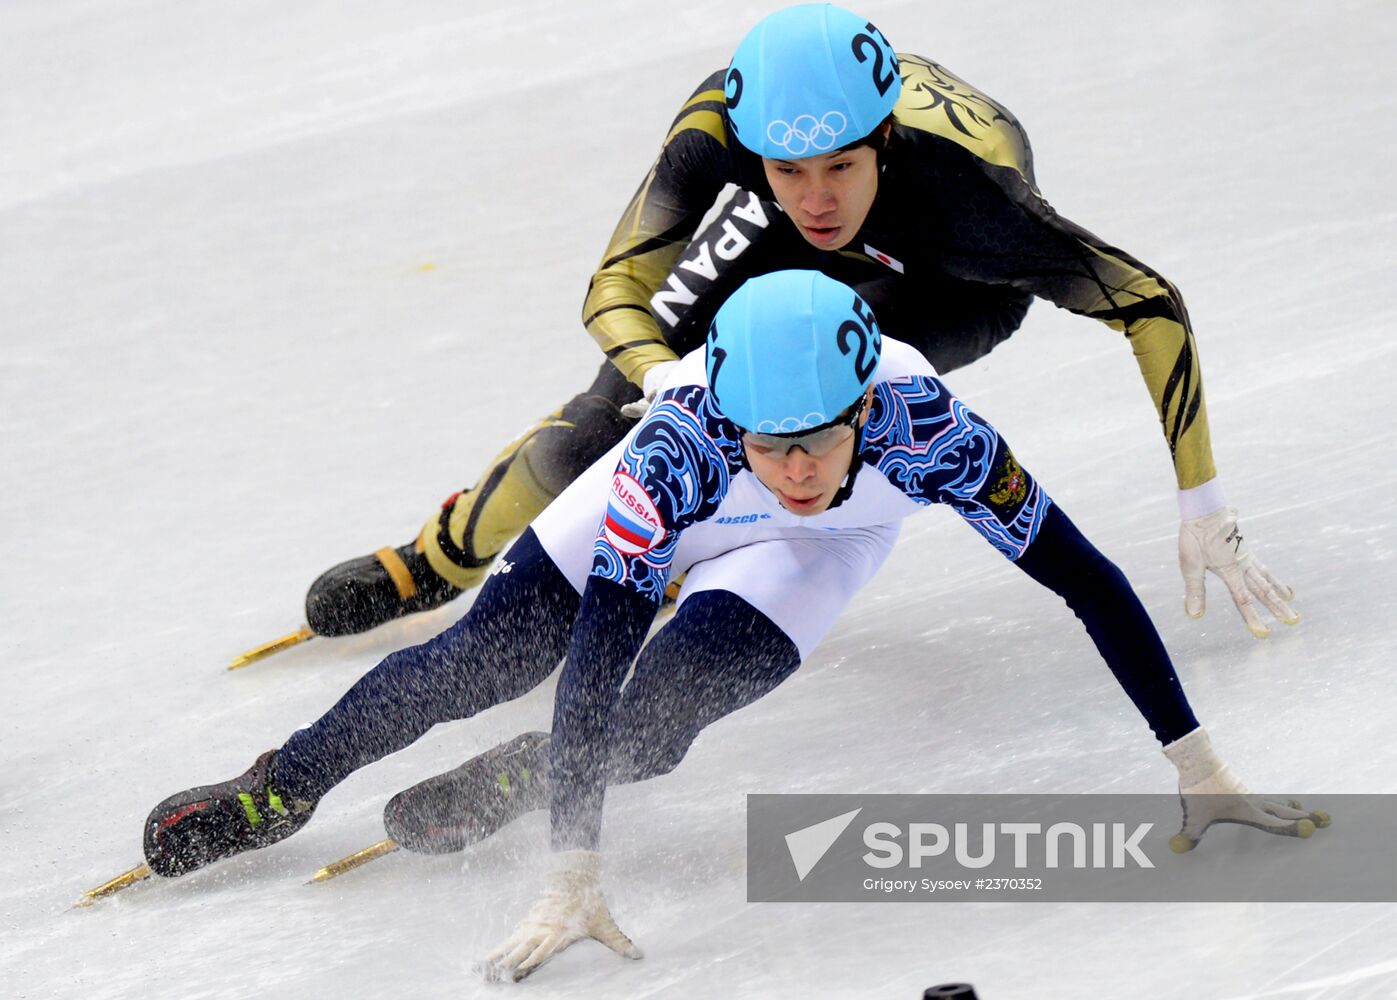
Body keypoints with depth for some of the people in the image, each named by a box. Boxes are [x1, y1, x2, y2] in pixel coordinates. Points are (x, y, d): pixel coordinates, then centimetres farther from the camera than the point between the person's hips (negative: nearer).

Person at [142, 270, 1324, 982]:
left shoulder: (923, 426, -44)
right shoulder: (682, 443, -45)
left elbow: (1086, 579, -35)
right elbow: (598, 650, -47)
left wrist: (1198, 766, -34)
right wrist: (575, 880, -53)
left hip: (816, 549, 0)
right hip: (676, 503, 0)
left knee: (649, 731, -18)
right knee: (474, 666, -3)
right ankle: (279, 791, 24)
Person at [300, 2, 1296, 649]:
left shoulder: (967, 199, -46)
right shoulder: (723, 121, -40)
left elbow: (1153, 305, -36)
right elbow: (616, 293, -33)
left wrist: (1206, 509, -34)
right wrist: (666, 378, -56)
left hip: (954, 288, -2)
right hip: (793, 254, 2)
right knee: (619, 405, -2)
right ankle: (443, 558, 23)